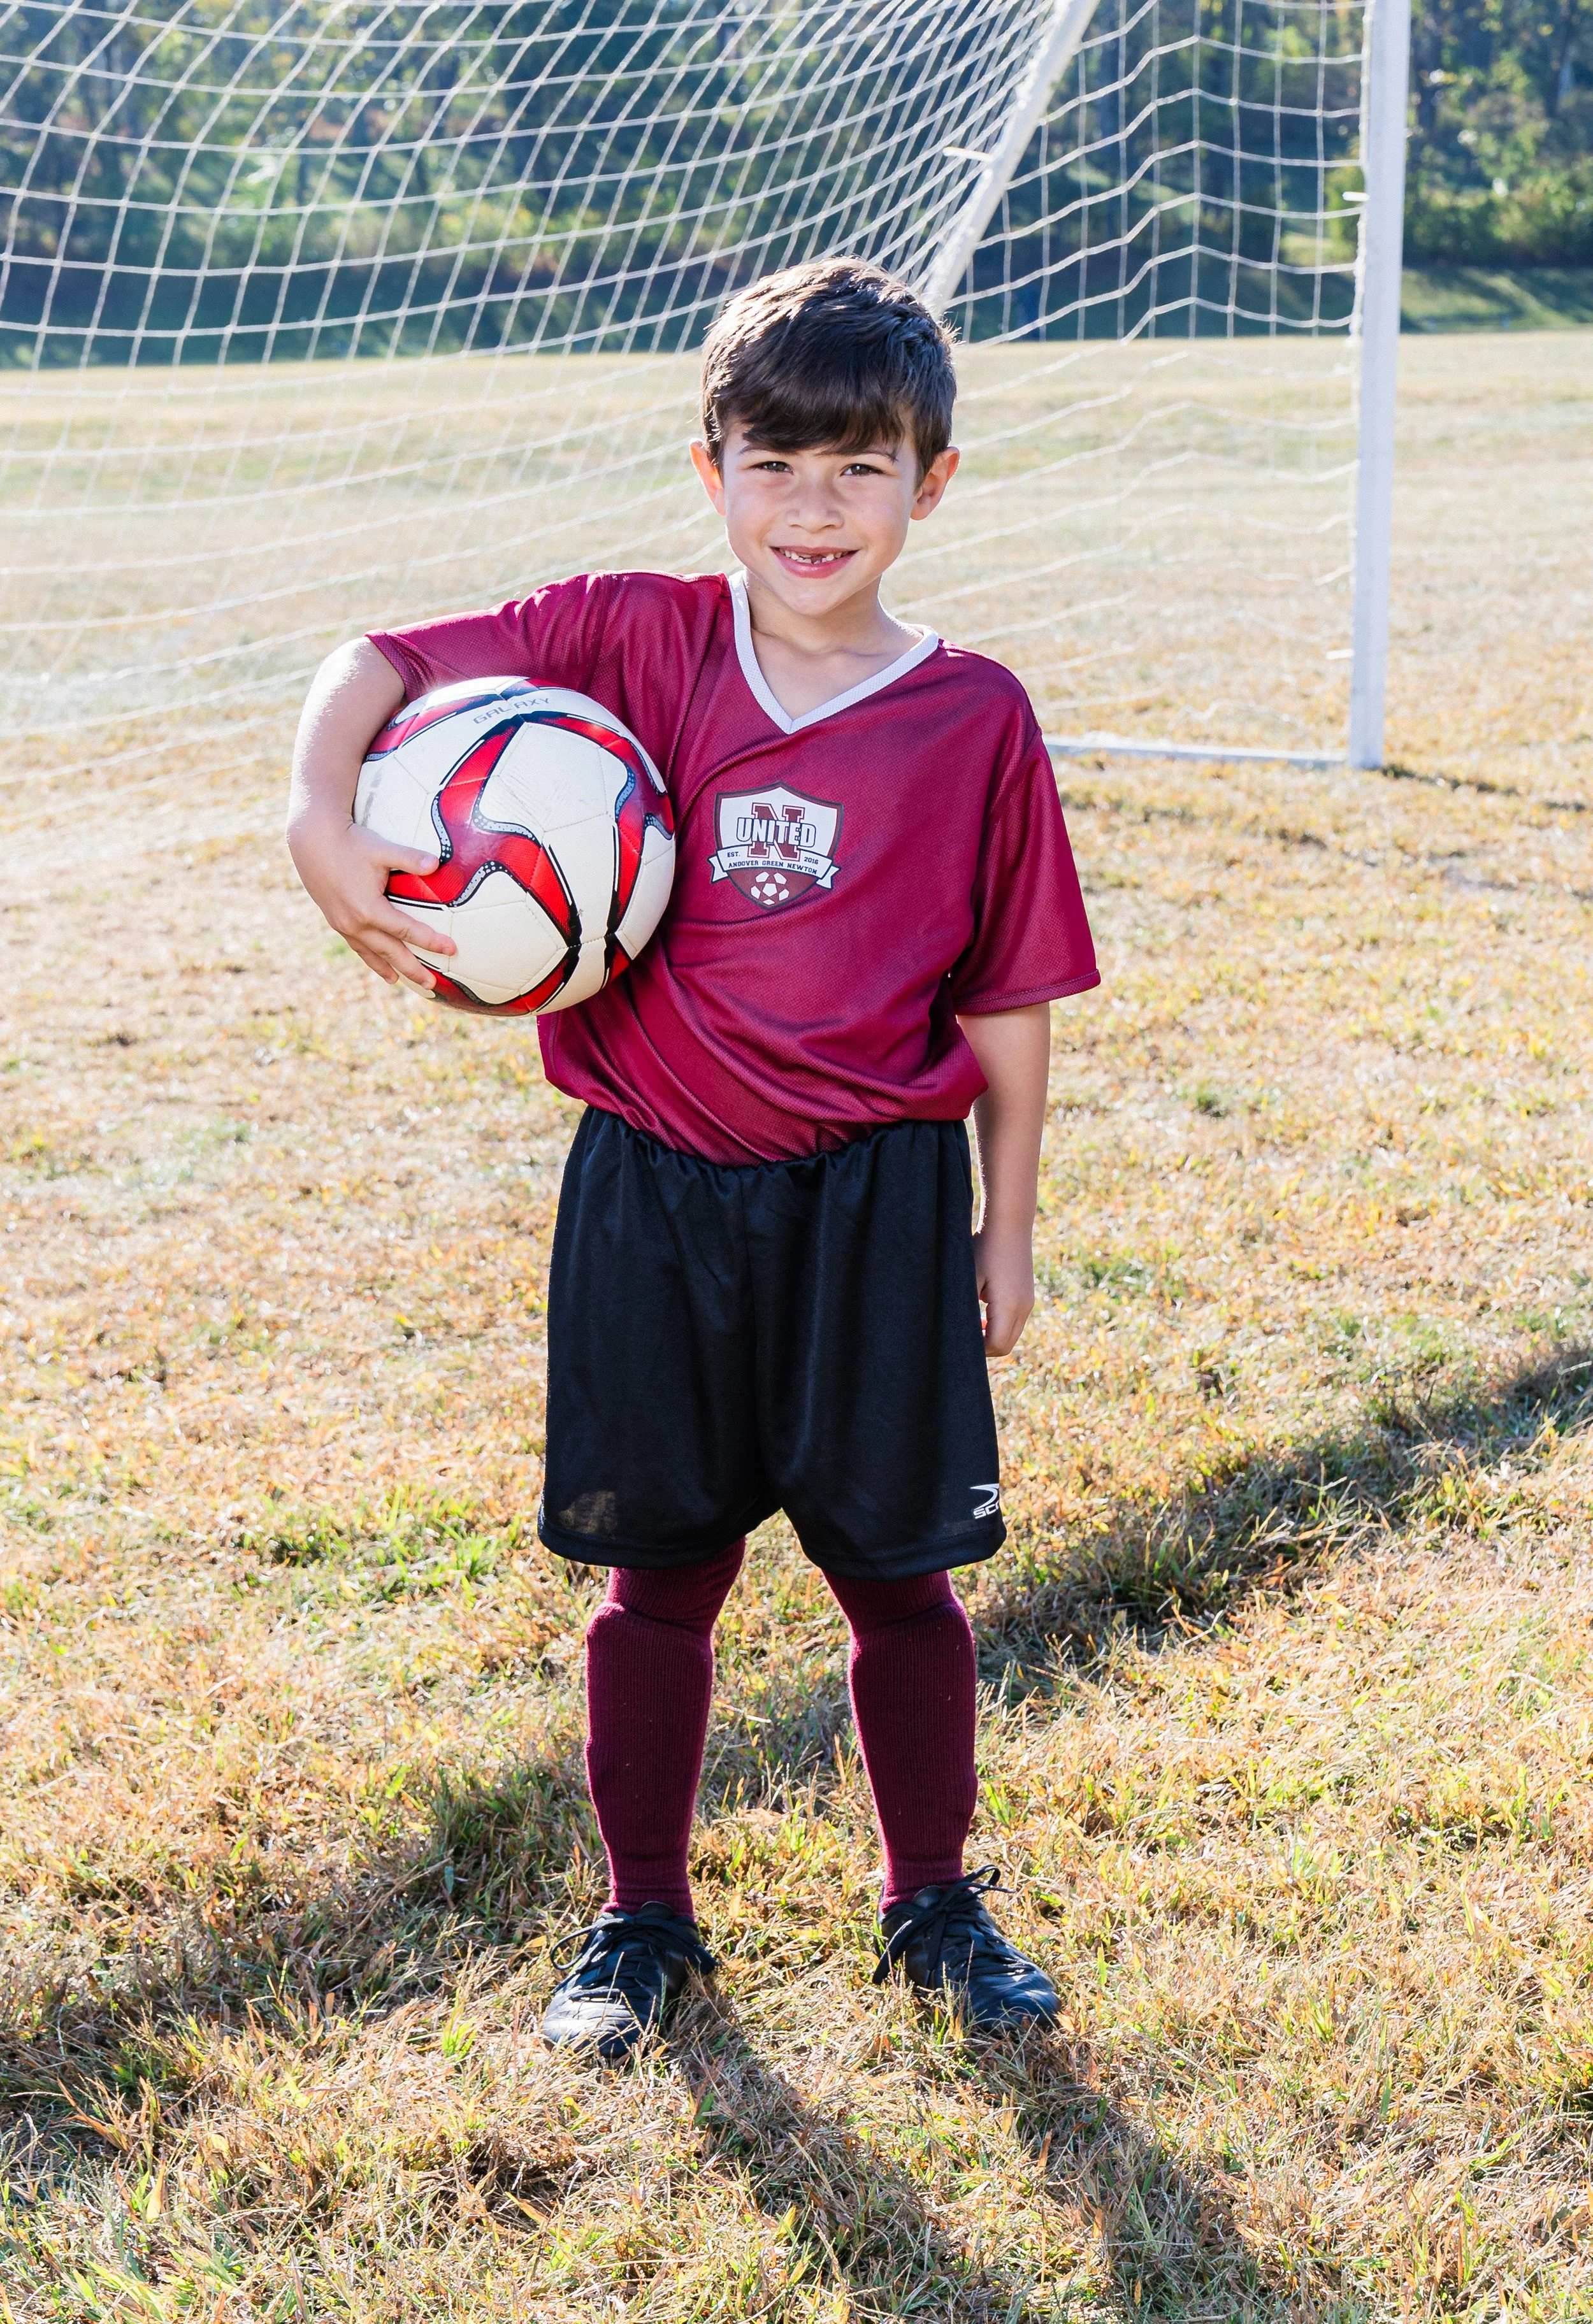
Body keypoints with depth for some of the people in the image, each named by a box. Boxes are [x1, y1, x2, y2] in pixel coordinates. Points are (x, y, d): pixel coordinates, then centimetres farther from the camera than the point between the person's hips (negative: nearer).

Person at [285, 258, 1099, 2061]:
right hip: (654, 1190, 0)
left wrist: (1005, 1225, 6)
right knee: (661, 1567, 12)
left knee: (897, 1562, 11)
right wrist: (321, 825, -24)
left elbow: (1005, 997, 2)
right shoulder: (637, 644, -4)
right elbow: (382, 663, -6)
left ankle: (933, 1902, 32)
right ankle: (643, 1916, 29)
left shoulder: (974, 720, -4)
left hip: (880, 1199, 0)